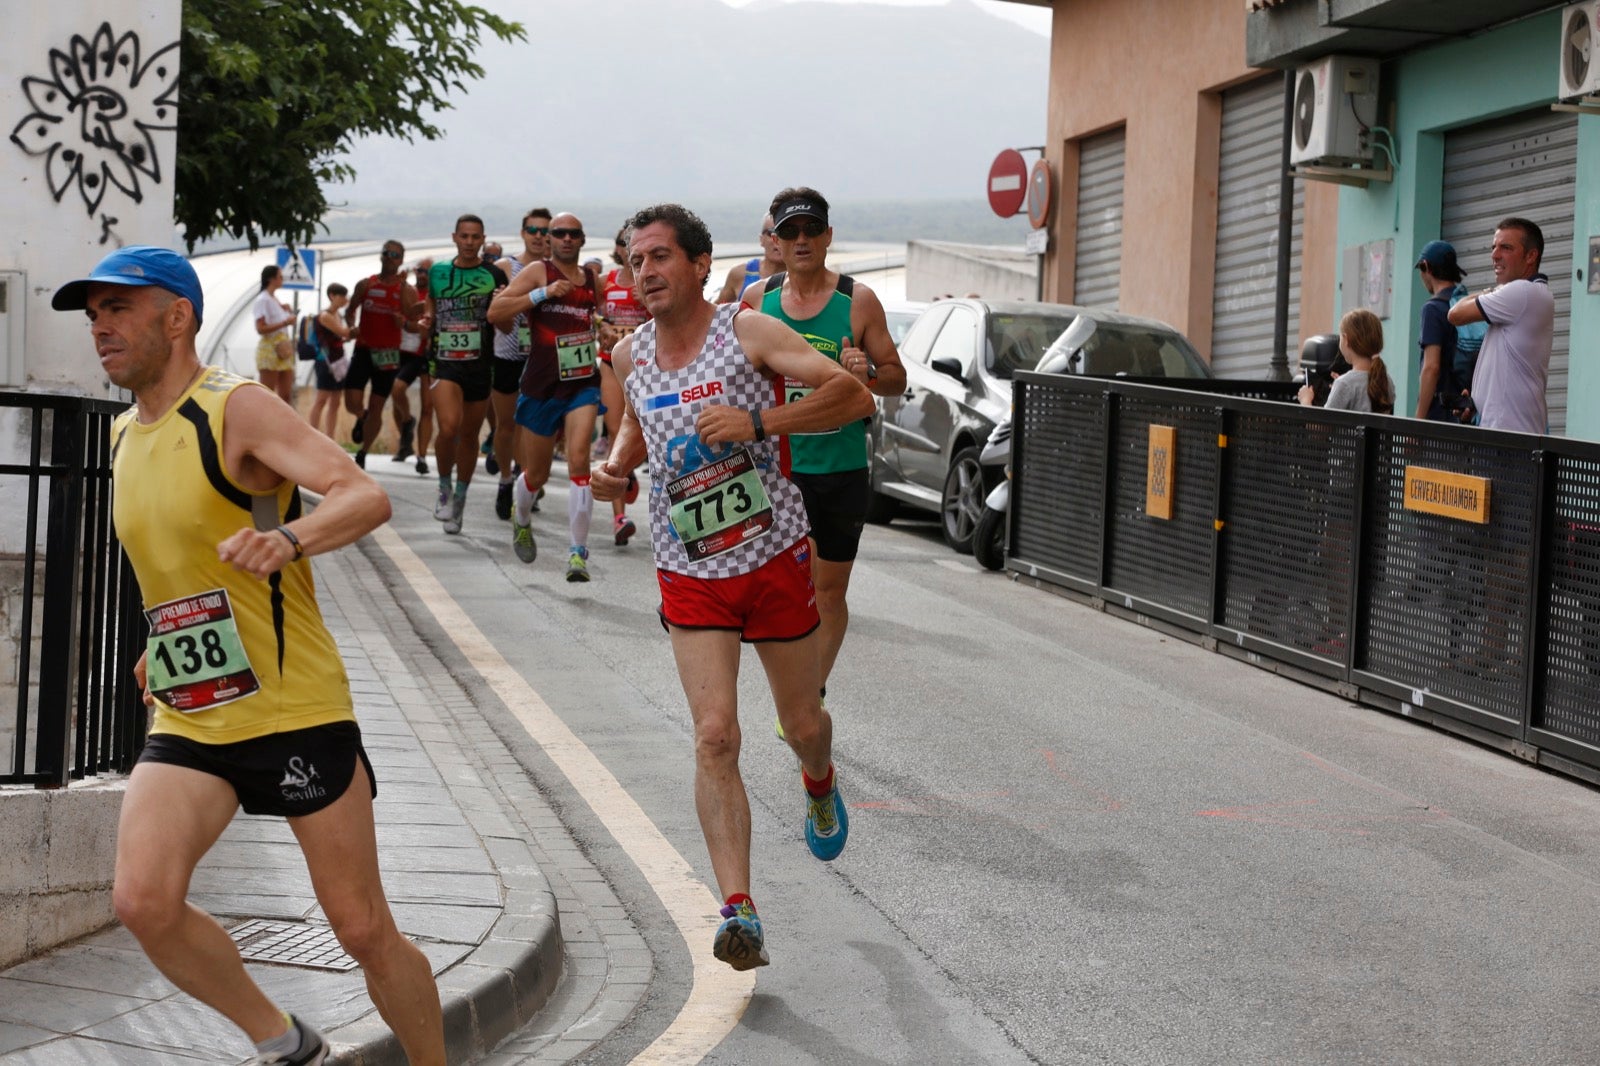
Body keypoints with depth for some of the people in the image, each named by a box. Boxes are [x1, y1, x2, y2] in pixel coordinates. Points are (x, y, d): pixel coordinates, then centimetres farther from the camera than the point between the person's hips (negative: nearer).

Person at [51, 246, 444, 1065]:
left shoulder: (238, 410, -11)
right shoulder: (125, 437, 12)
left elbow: (367, 497, -26)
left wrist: (288, 540, -45)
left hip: (297, 713, -6)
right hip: (187, 724, 6)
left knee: (362, 930, 0)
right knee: (143, 901, -16)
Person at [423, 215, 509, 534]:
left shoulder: (494, 275, 1)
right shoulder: (438, 272, 8)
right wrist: (427, 319, 1)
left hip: (481, 364, 0)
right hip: (445, 362, 0)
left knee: (469, 435, 10)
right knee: (449, 428, -20)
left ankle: (459, 497, 27)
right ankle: (445, 488, 2)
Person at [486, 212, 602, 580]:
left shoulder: (592, 279, 10)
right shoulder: (538, 271, -4)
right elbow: (495, 313, -16)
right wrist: (544, 293, -21)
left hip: (583, 383, 2)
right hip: (542, 385, -2)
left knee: (578, 459, -18)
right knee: (537, 473, 10)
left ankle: (578, 553, -16)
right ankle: (521, 520, 45)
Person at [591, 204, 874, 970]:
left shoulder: (749, 332, -12)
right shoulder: (630, 357, 3)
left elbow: (855, 396, -19)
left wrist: (759, 423, -28)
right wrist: (616, 464, 4)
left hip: (775, 557, -2)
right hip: (690, 573, 2)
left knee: (802, 724, 12)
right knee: (714, 736, -13)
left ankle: (819, 788, 51)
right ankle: (738, 912, -15)